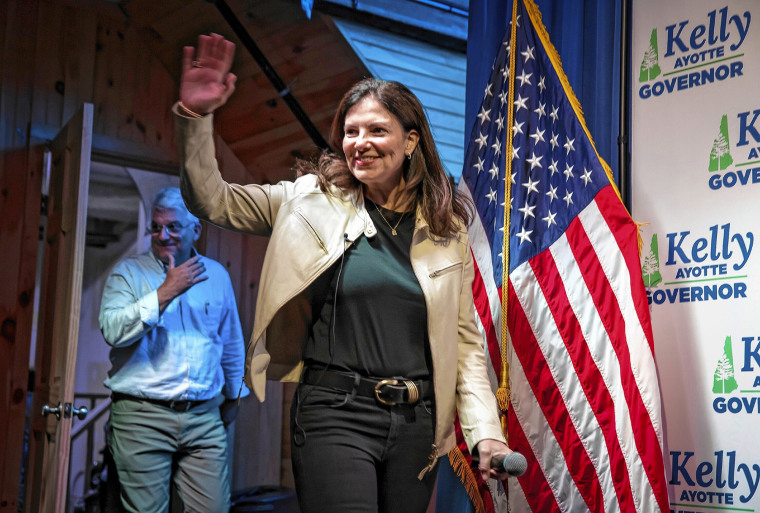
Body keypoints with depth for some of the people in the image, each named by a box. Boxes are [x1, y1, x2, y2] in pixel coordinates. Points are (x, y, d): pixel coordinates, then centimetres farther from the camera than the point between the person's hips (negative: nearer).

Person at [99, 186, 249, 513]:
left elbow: (231, 343, 23)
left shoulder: (216, 275, 13)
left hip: (204, 417, 3)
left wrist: (233, 396, 28)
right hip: (142, 416, -3)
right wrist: (166, 292, -19)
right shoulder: (128, 272, 2)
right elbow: (112, 330, -15)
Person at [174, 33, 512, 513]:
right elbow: (212, 200, 0)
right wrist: (195, 117, -14)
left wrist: (486, 433, -2)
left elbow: (465, 342, 8)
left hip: (416, 421, 3)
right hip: (335, 414, -3)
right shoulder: (315, 200, 3)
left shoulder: (448, 231, 8)